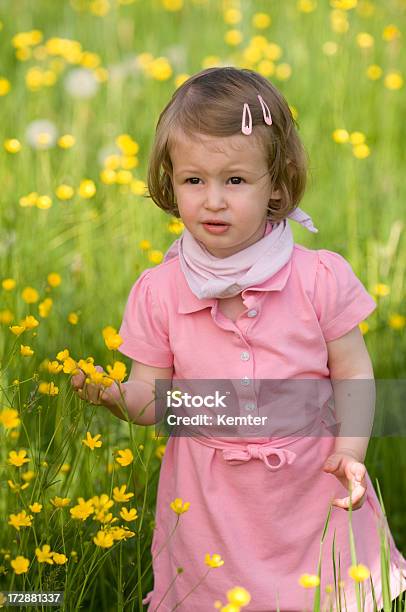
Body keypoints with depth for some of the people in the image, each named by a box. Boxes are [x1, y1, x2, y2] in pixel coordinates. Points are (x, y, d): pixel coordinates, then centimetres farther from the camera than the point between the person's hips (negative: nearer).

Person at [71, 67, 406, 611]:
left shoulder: (321, 277, -11)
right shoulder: (158, 292, -8)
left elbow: (354, 375, -4)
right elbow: (155, 398, -3)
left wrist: (349, 452, -17)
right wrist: (114, 396, -24)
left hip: (313, 488, 0)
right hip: (211, 502, 1)